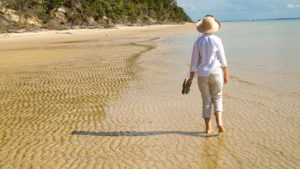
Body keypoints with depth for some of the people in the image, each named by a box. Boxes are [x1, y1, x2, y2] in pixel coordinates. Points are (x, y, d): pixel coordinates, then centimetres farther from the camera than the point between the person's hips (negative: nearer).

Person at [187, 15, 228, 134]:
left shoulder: (198, 42, -3)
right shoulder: (217, 40, -5)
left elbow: (194, 62, -3)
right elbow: (222, 60, -3)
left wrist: (191, 78, 5)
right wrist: (226, 75, 6)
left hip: (202, 75, 1)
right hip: (216, 73, -1)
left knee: (206, 101, 10)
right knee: (217, 99, 14)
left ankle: (208, 128, 13)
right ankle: (219, 122, -3)